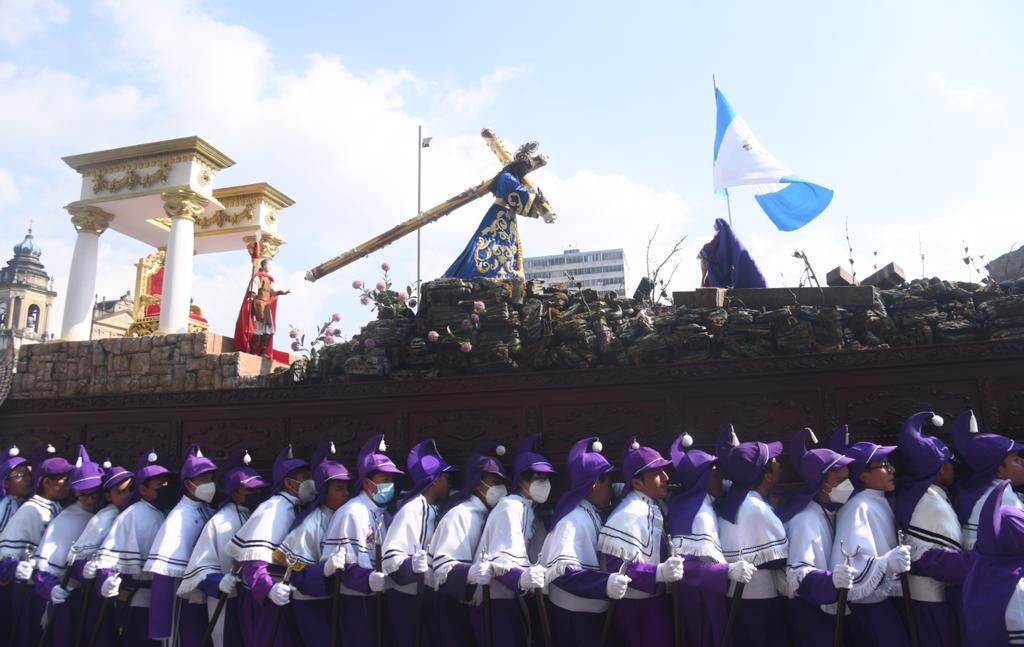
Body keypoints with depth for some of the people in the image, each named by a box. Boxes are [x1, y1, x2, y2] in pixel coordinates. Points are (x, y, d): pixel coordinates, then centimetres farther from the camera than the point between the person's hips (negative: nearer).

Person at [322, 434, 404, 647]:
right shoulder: (350, 513, -16)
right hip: (357, 602, -8)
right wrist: (367, 580, -31)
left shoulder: (384, 512, 12)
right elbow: (334, 563, -22)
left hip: (382, 599, 8)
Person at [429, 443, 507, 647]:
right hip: (457, 604, -8)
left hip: (477, 601, 8)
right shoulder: (460, 514, -16)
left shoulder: (487, 514, 10)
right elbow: (443, 565, -26)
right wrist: (474, 572, -41)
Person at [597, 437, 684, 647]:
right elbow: (618, 567, -31)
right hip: (638, 605, -10)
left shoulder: (654, 506, 6)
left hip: (653, 600, 10)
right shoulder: (629, 514, -26)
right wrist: (658, 572, -37)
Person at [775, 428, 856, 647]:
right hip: (809, 611, -9)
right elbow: (797, 574, -34)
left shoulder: (829, 511, 5)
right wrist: (830, 580, -48)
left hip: (825, 609, 9)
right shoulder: (807, 520, -25)